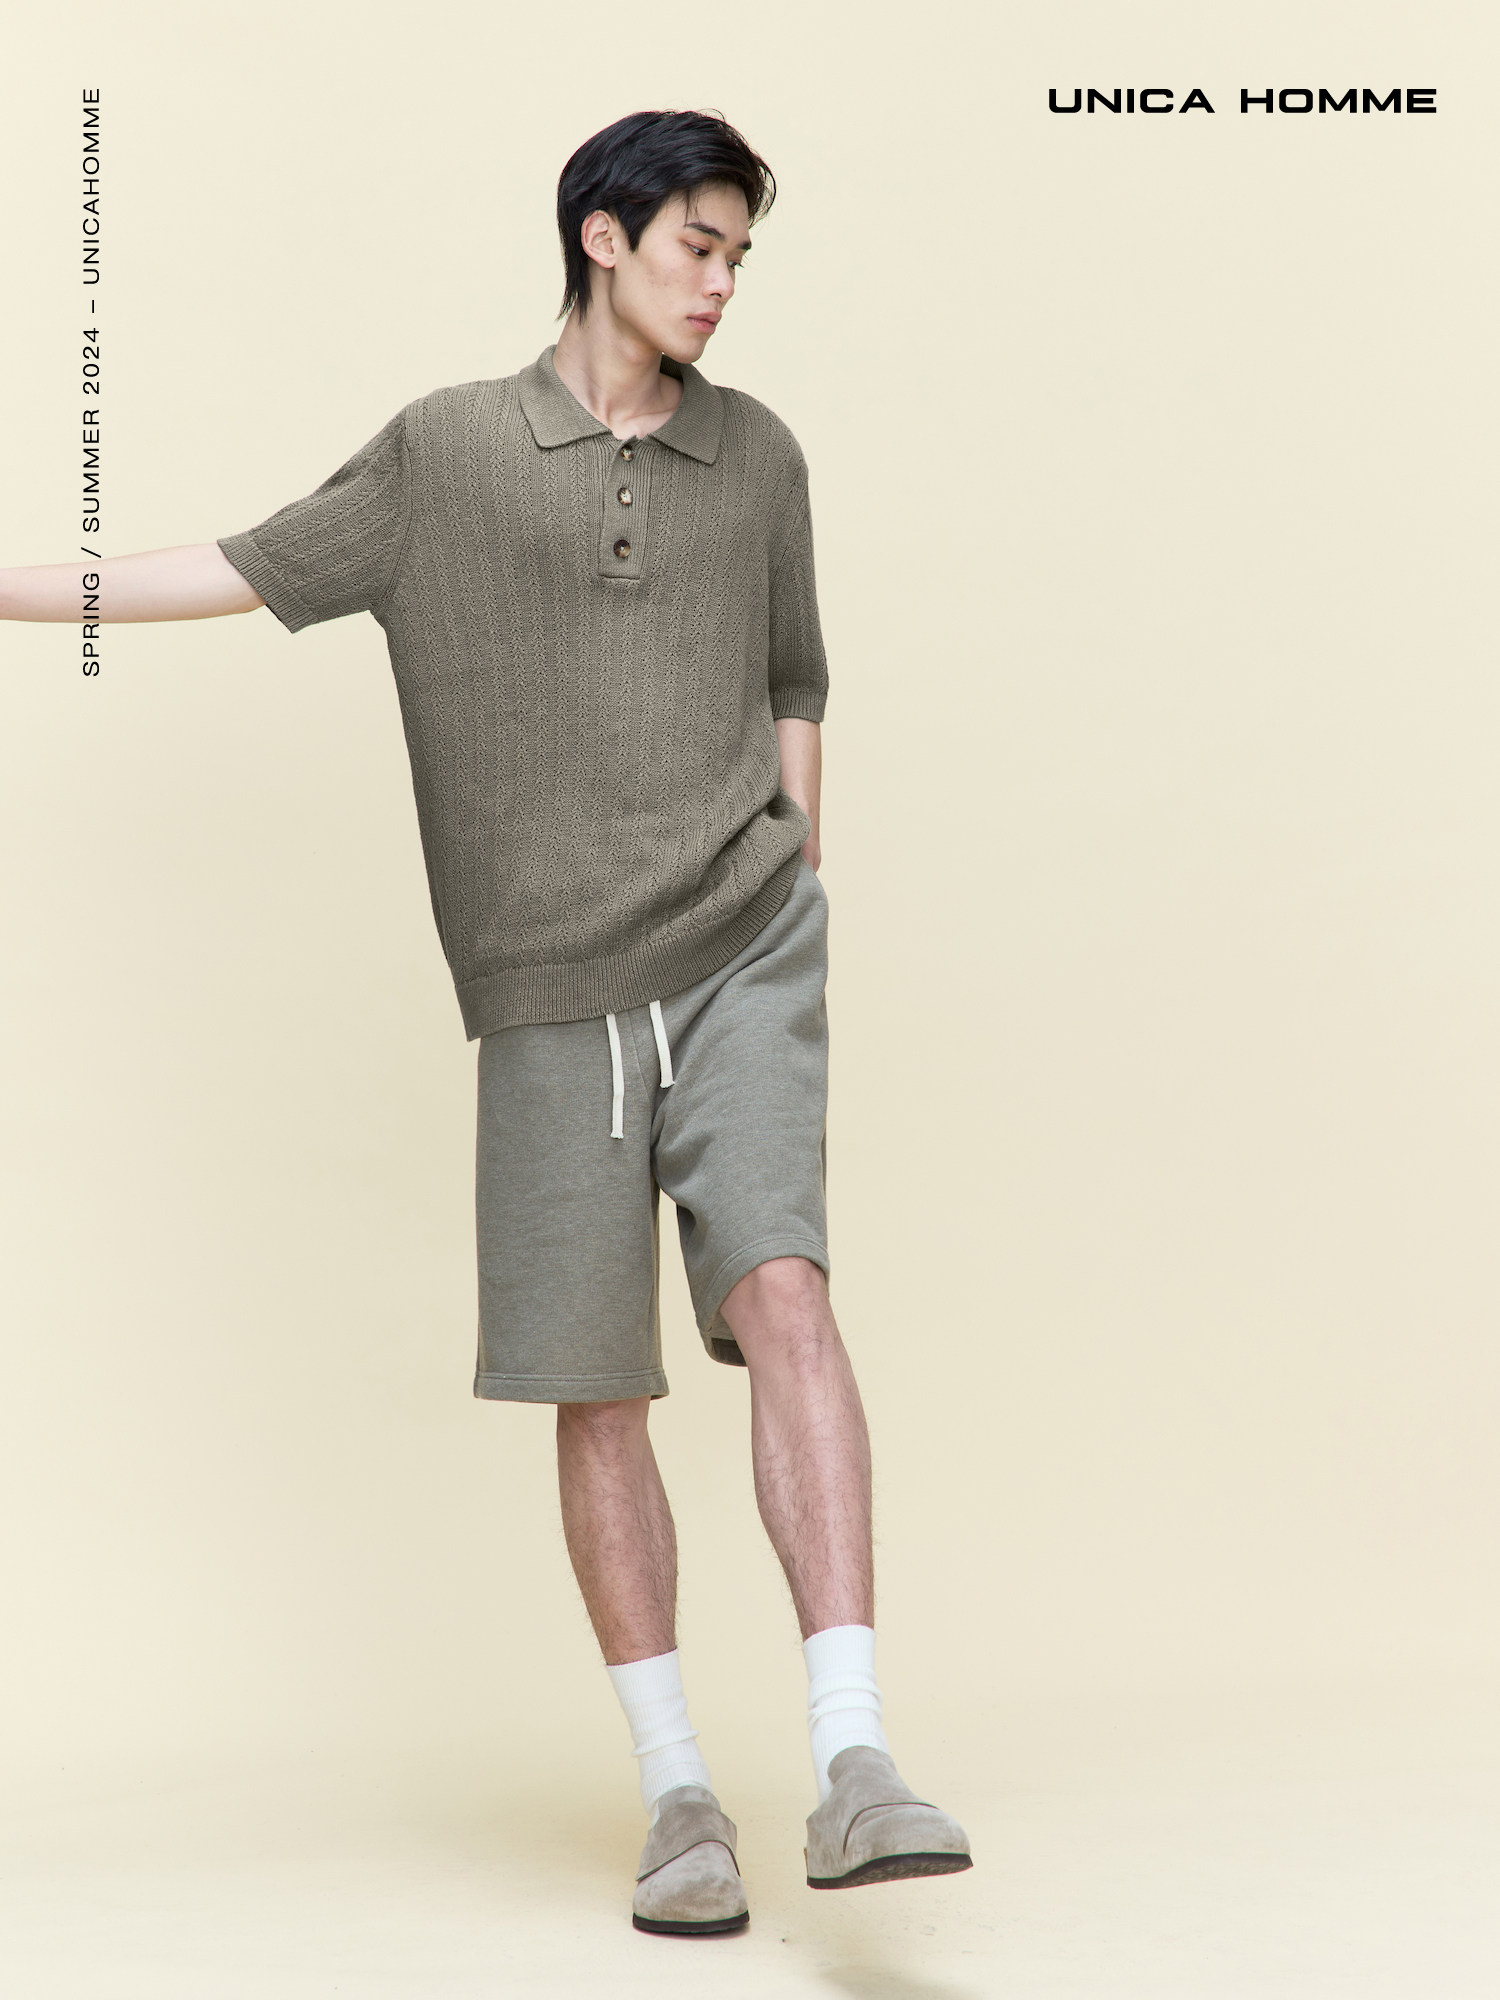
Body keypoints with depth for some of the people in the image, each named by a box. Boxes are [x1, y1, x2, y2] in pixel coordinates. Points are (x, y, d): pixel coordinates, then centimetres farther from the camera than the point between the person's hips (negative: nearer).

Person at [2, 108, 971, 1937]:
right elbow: (241, 571, 9)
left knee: (783, 1295, -19)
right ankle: (676, 1797, 12)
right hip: (552, 986, 0)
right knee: (594, 1394, 1)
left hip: (738, 957, 1)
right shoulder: (448, 451, 6)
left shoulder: (756, 456, 12)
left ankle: (851, 1766, -20)